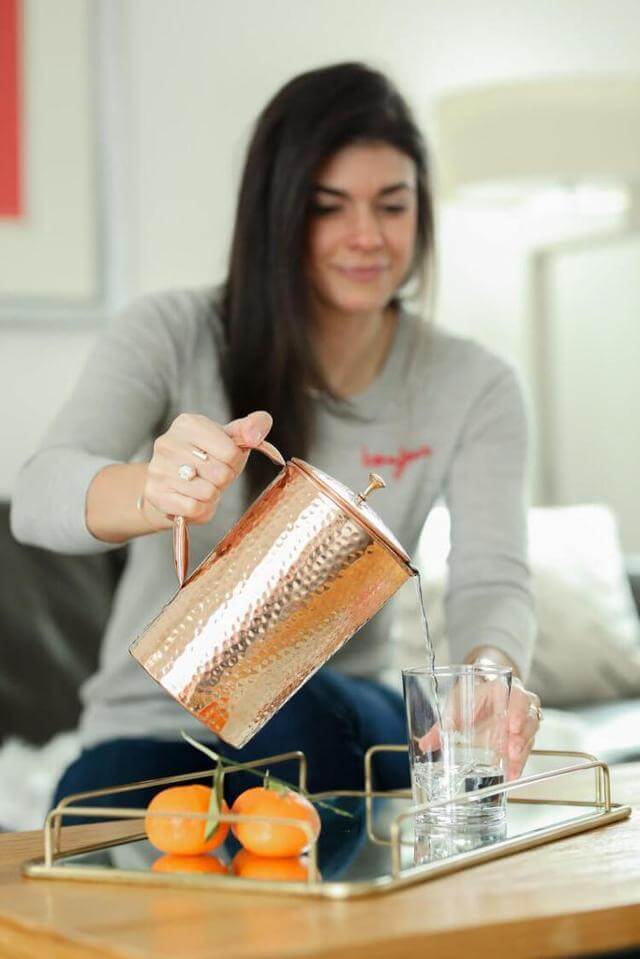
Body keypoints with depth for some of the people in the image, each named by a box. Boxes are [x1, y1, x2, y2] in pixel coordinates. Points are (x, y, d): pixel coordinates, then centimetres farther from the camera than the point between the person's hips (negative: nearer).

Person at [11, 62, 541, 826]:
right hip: (152, 726, -1)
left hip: (329, 730, 2)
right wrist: (158, 493, -48)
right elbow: (39, 499, -23)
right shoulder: (172, 335, -7)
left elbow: (492, 581, -12)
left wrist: (492, 669, -38)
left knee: (293, 704, -34)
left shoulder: (472, 387, 0)